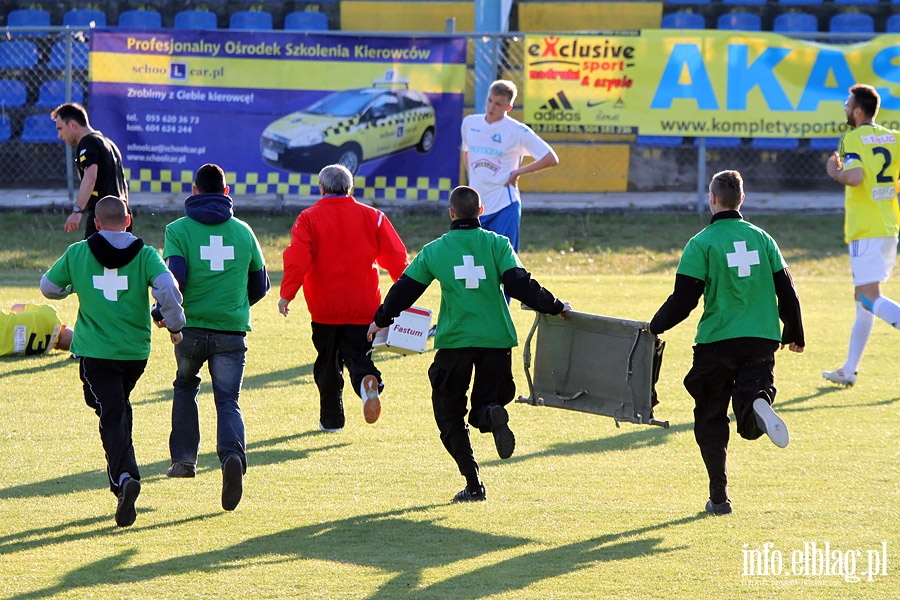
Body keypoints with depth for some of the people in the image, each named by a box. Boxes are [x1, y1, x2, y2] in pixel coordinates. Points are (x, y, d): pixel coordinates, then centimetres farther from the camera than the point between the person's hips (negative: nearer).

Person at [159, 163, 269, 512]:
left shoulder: (178, 230, -1)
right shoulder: (243, 231, 8)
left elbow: (173, 277, -15)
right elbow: (260, 285, 16)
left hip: (190, 328, 0)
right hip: (232, 331, 0)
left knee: (185, 386, 26)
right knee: (228, 400, 0)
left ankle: (183, 458, 21)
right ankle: (233, 455, -29)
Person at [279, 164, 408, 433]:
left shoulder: (309, 218, -2)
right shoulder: (372, 217, 3)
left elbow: (297, 259, -14)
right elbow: (396, 257, 1)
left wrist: (286, 294, -11)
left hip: (325, 308, -1)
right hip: (364, 307, 1)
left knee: (327, 363, 13)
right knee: (358, 356, 5)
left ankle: (331, 418, 16)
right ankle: (368, 381, -28)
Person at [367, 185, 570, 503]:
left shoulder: (434, 250, 4)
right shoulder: (497, 244, 1)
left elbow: (405, 289, 11)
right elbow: (520, 285, -8)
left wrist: (380, 321, 26)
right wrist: (555, 307, 4)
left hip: (454, 340, -1)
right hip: (496, 339, 1)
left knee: (450, 416, 11)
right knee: (487, 404, 14)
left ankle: (473, 484, -2)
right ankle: (492, 413, -26)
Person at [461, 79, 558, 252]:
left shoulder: (517, 131, -7)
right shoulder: (469, 123, 7)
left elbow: (551, 159, -7)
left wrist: (518, 172, -7)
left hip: (504, 206, -5)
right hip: (475, 205, 5)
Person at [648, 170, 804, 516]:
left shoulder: (702, 244, -6)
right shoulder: (762, 239, 7)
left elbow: (683, 300, -9)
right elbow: (786, 290, 11)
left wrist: (654, 328, 7)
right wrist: (794, 333, 24)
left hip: (717, 341, -3)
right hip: (761, 341, 3)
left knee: (711, 420, 10)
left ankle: (719, 497, 9)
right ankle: (758, 405, -38)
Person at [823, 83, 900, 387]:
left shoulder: (852, 140, -10)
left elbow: (854, 177, -25)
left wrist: (834, 171, -5)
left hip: (865, 230, -8)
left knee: (869, 297, -11)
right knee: (864, 296, 14)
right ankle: (849, 370, 20)